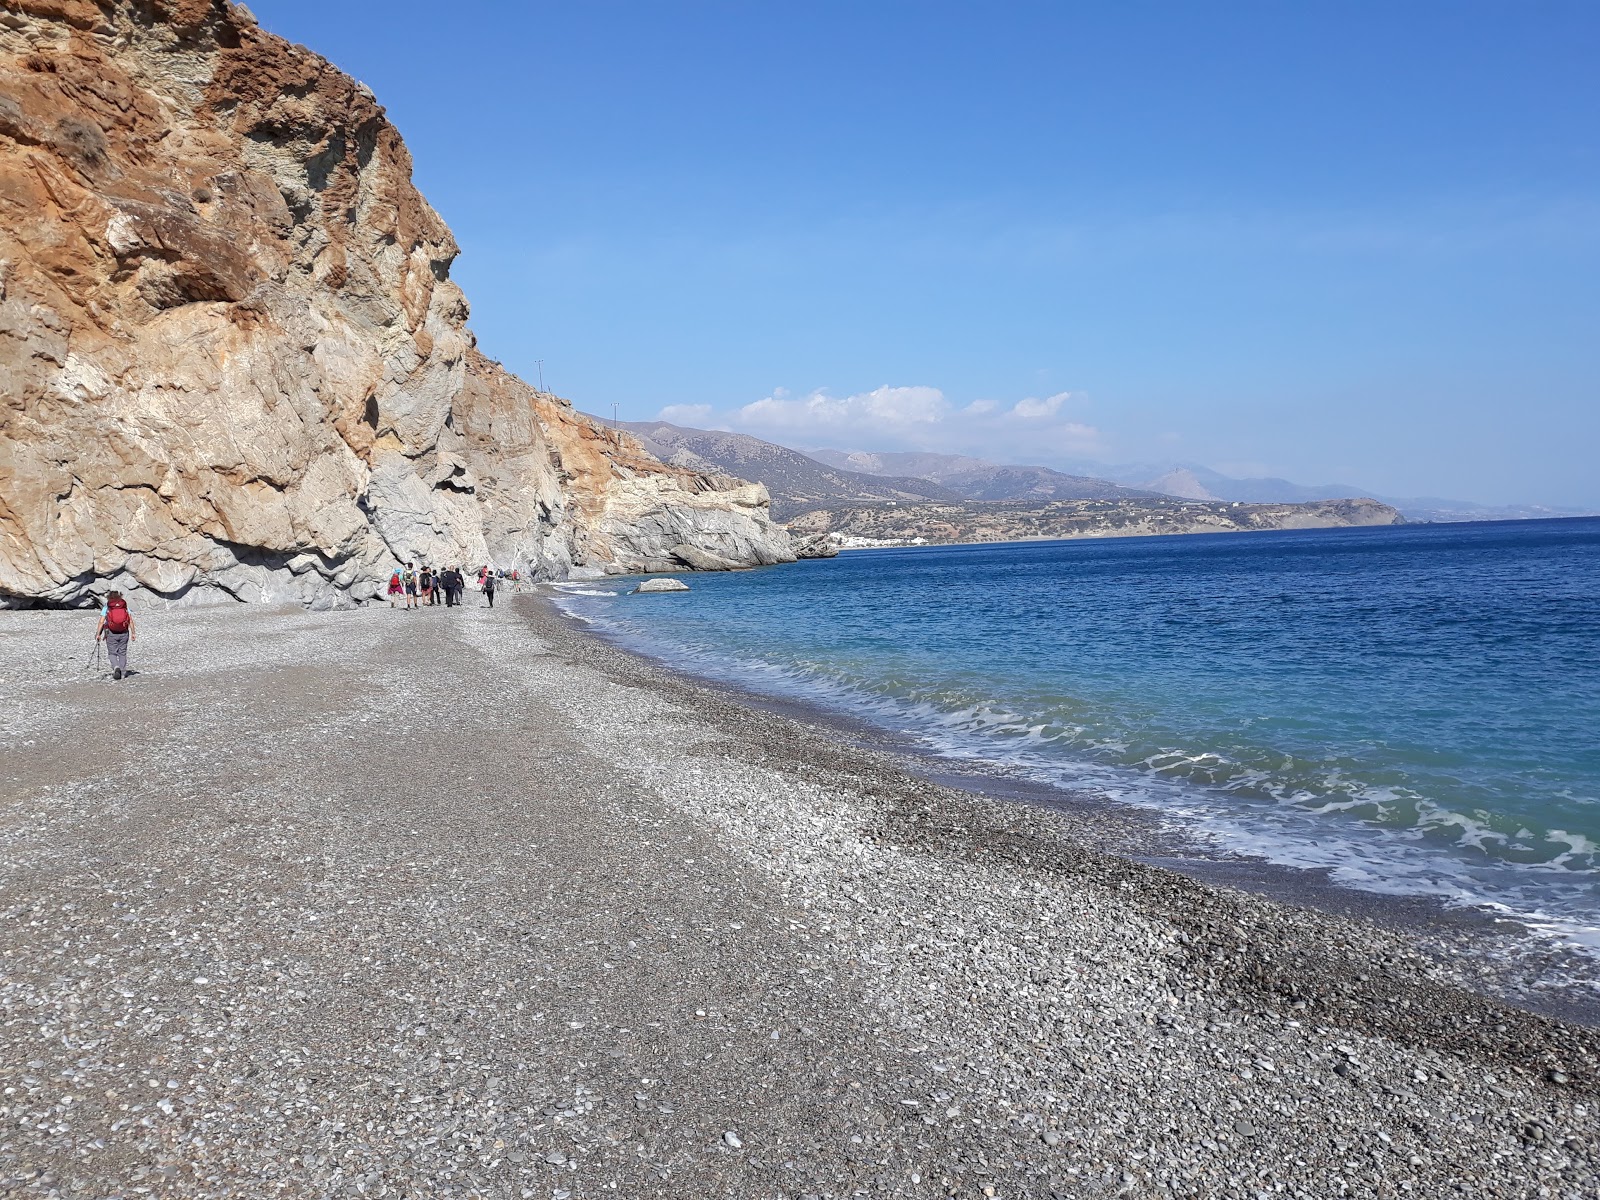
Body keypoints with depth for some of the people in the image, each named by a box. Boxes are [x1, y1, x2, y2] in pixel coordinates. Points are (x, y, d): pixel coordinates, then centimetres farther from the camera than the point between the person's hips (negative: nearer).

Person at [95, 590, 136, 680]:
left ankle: (116, 667, -19)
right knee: (122, 653, 11)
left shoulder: (106, 608, 0)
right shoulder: (125, 606, 5)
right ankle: (122, 673, 12)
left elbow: (101, 621, -8)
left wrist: (98, 634, -9)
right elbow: (131, 620, -1)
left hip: (111, 633, -2)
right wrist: (133, 633, 0)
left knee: (112, 653, 7)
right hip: (124, 633, 2)